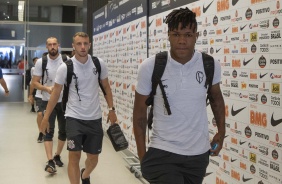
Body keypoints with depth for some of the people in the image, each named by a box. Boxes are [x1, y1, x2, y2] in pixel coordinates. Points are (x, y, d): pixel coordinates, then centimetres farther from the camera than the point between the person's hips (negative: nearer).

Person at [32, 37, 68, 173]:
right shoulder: (41, 62, -4)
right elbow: (35, 82, -2)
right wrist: (47, 88, -20)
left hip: (64, 101, 2)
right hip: (48, 102, -1)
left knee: (64, 130, 11)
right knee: (49, 130, -8)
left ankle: (57, 156, 29)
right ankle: (50, 161, -12)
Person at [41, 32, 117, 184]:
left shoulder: (99, 64, -4)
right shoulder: (65, 67, -10)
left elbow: (106, 87, 9)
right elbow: (56, 93, -2)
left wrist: (111, 109, 5)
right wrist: (46, 117, -1)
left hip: (95, 118, 3)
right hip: (74, 118, -2)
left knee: (93, 158, 13)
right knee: (74, 156, -8)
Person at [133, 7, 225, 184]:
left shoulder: (211, 65, -7)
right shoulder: (150, 67, -11)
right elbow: (140, 111, -2)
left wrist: (221, 132, 15)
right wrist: (142, 154, -1)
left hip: (199, 155, 3)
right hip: (161, 154, -2)